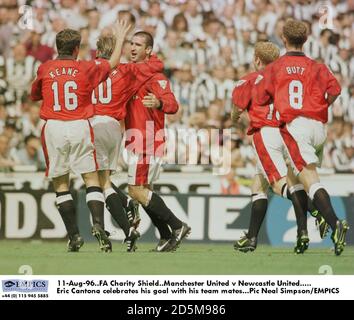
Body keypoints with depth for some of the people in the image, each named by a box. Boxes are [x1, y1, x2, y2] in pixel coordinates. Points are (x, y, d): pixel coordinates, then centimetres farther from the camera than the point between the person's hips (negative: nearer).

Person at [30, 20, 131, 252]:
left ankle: (74, 235, 3)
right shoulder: (86, 68, 2)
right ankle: (98, 225, -18)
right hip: (80, 127, 0)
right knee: (91, 179, 2)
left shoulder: (45, 69, 4)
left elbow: (34, 95, 21)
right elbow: (113, 62, 20)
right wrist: (120, 38, 34)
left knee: (60, 183, 7)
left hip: (54, 128, 1)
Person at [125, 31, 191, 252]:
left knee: (136, 190, -11)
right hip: (137, 139, 10)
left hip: (147, 140, -10)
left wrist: (159, 103, -45)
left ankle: (177, 226, -6)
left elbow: (173, 104, -24)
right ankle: (167, 236, 16)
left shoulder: (154, 74, -12)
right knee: (143, 190, 11)